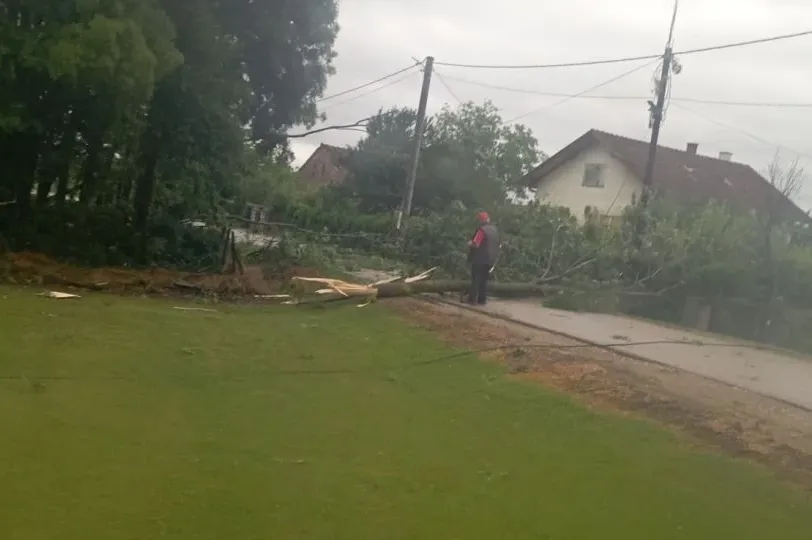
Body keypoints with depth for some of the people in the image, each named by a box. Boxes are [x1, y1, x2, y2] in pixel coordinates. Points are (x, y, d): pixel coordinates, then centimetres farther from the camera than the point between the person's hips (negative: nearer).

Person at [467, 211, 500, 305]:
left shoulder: (482, 230, -16)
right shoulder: (494, 230, 12)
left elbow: (475, 244, -23)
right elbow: (497, 245, 20)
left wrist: (469, 244, -3)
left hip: (480, 259, -7)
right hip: (490, 259, 8)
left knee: (476, 280, -2)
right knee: (484, 280, 10)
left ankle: (472, 298, -2)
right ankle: (482, 299, 9)